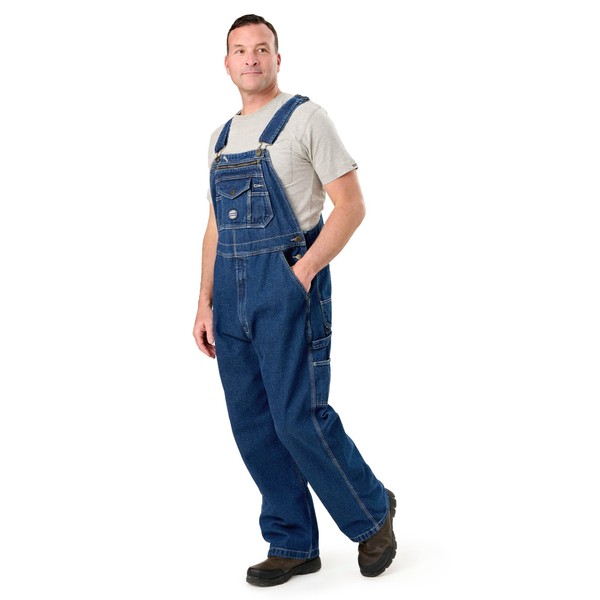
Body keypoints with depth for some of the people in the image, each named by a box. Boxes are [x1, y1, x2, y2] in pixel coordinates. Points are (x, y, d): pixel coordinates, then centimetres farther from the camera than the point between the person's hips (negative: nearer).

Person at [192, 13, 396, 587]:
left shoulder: (306, 117, -2)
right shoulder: (221, 138, 18)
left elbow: (351, 205, -7)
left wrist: (303, 271, -16)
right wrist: (205, 303, 12)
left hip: (288, 283, -7)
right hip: (231, 290, 7)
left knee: (300, 417, -9)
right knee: (252, 422, 6)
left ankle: (372, 512, 15)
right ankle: (293, 545, 18)